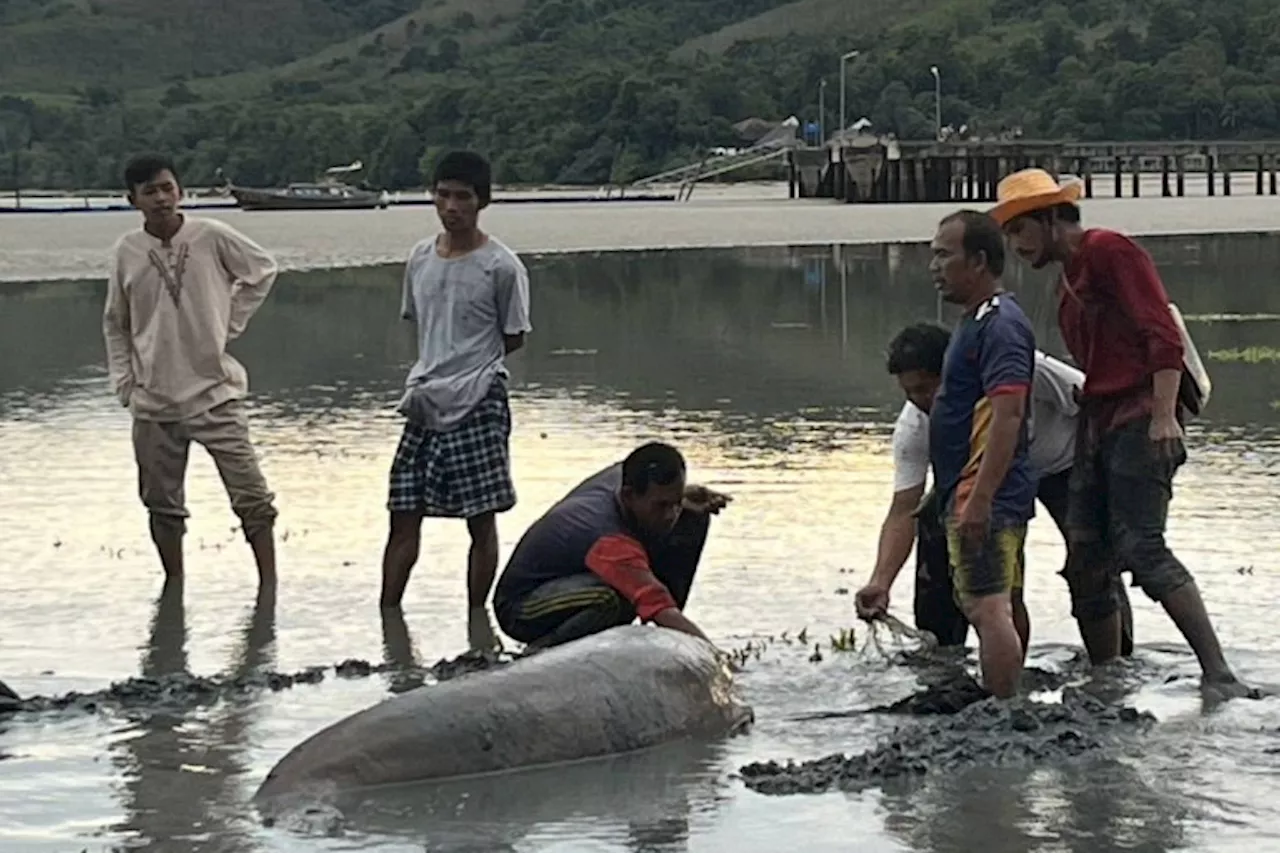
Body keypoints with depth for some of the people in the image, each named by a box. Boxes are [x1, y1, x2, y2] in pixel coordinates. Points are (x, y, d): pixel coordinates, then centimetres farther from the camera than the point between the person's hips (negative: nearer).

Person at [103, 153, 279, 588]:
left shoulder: (212, 236, -9)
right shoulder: (127, 251, -2)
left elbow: (262, 269, 7)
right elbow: (115, 324, 10)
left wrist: (231, 323, 1)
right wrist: (123, 382, 4)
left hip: (215, 390, -2)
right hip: (153, 401, 2)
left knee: (250, 494, -6)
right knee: (162, 502, 9)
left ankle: (269, 584, 1)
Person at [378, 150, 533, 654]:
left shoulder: (501, 267, -7)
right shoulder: (420, 259, 9)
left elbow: (513, 338, 0)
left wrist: (470, 369, 1)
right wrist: (432, 372, 11)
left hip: (478, 405, -5)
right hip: (425, 405, 5)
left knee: (481, 518, 0)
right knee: (404, 515, 4)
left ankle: (477, 616, 13)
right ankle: (387, 613, 10)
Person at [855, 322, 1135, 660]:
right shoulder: (913, 427, -27)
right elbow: (903, 512, -28)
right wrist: (880, 582, -42)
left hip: (1063, 463, -4)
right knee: (935, 523, -15)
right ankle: (936, 647, -1)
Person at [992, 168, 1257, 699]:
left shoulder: (1110, 252, -5)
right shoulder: (1069, 280, 23)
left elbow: (1163, 335, -15)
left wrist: (1164, 414, -24)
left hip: (1141, 419, -10)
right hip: (1096, 423, 10)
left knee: (1141, 547, -21)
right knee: (1086, 561, 5)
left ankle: (1219, 676, -25)